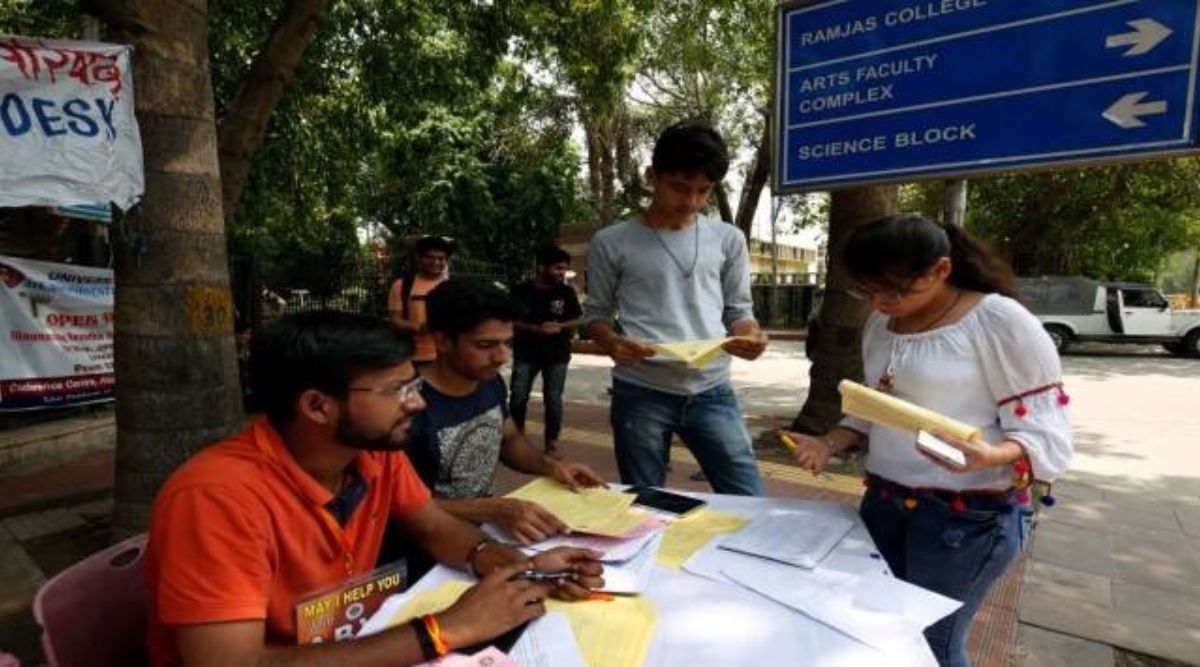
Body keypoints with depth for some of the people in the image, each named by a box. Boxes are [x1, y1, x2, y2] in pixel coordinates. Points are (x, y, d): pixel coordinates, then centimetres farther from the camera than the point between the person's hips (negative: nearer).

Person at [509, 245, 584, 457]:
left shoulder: (566, 292, 1)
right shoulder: (521, 291, -4)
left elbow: (579, 319, 7)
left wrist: (560, 326, -12)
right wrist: (536, 328, -17)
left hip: (557, 354, 1)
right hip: (526, 354, 0)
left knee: (553, 399, 2)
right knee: (518, 397, 0)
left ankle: (551, 442, 15)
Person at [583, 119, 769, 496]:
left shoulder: (728, 240, 7)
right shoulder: (613, 242, 1)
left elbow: (738, 309, 12)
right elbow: (595, 313, 7)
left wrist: (751, 334, -11)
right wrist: (611, 343, -15)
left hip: (711, 391, 2)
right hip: (640, 394, -1)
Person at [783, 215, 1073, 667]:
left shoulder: (1001, 321, -14)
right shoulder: (880, 322, 6)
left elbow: (1046, 433, -13)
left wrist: (989, 456, -32)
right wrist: (830, 444, -1)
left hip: (969, 514, -6)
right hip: (883, 501, 6)